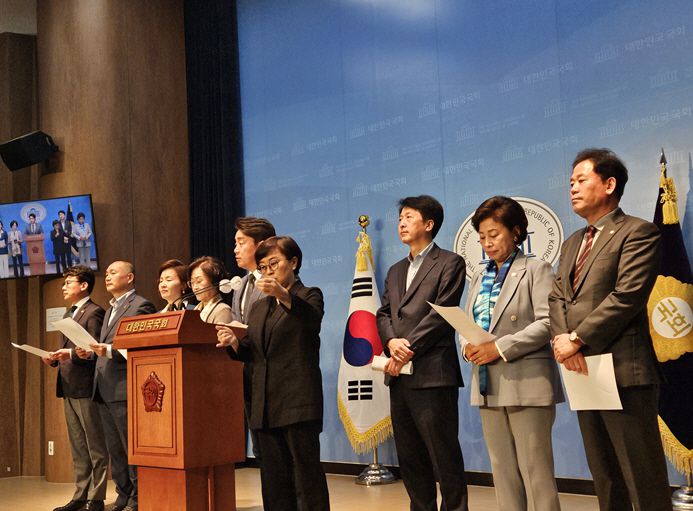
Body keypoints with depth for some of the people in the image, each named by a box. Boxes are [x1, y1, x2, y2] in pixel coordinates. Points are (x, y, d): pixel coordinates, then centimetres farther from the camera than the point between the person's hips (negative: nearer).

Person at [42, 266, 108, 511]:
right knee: (78, 448, 14)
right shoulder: (69, 314, 20)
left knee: (95, 447, -2)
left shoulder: (94, 312, -8)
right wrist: (55, 358, 4)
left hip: (86, 387, -9)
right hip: (69, 389, 9)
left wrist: (71, 354, -25)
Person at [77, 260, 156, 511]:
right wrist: (92, 352, 4)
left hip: (125, 389, -9)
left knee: (132, 449, -4)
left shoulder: (141, 306, -6)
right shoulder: (110, 310, 23)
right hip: (104, 390, 9)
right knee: (115, 450, 12)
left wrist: (110, 350, -23)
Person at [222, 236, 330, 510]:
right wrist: (234, 342, -6)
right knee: (273, 478, 7)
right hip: (265, 403, 6)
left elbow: (312, 318, -21)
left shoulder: (309, 296, 3)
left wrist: (282, 294, -38)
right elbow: (249, 352, 17)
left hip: (298, 401, -6)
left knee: (307, 475, -7)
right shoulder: (259, 307, 20)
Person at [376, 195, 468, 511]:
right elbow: (383, 314, 13)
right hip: (399, 376, 7)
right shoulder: (395, 271, 22)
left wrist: (409, 349, -14)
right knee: (409, 458, 11)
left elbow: (442, 313, -10)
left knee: (444, 457, -4)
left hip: (432, 374, -7)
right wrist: (391, 341, -8)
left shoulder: (449, 263, 0)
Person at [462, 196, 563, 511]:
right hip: (488, 385, 7)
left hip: (526, 384, -6)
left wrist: (500, 348, -18)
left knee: (535, 470, -5)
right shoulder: (480, 279, 18)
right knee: (503, 470, 10)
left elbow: (547, 322, -13)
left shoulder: (535, 270, -2)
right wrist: (467, 346, -7)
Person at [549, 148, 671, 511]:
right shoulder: (572, 243, 21)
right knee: (604, 477, 13)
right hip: (583, 372, 8)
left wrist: (577, 339, -15)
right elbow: (557, 298, 12)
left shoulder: (637, 232, -5)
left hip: (623, 371, -8)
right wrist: (562, 339, -8)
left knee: (643, 479, -3)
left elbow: (627, 296, -16)